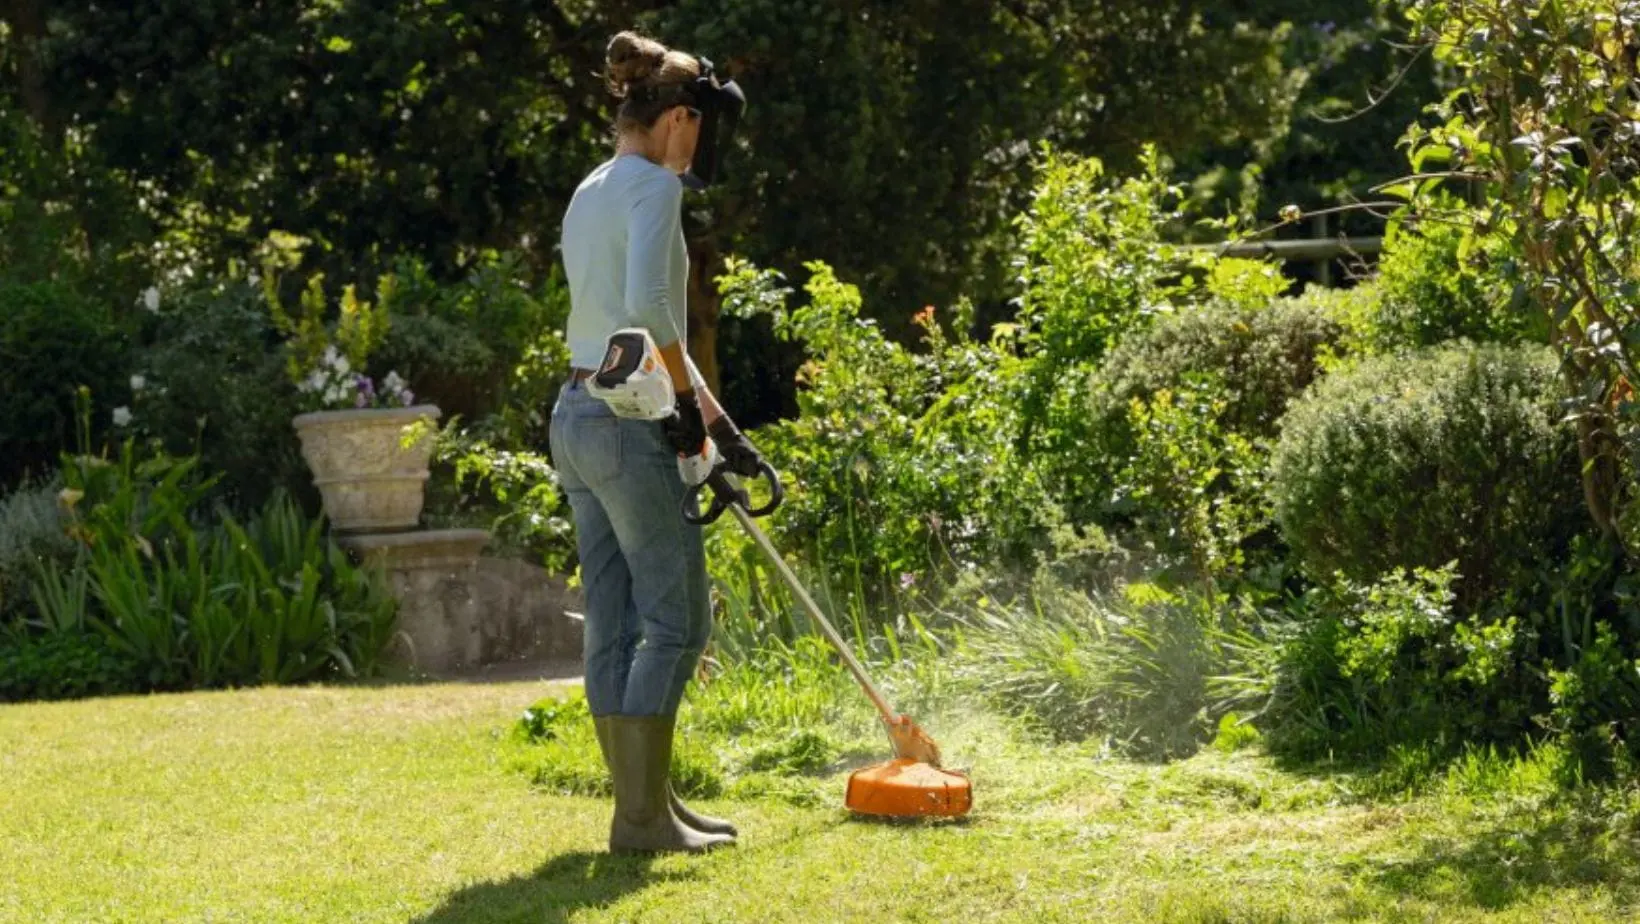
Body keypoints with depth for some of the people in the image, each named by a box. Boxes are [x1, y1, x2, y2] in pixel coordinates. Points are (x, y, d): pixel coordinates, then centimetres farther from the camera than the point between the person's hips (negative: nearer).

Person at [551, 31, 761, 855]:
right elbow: (647, 304, -26)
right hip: (630, 422, -9)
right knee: (676, 618, -3)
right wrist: (690, 398, -11)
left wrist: (716, 422, 21)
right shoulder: (653, 187, -10)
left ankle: (644, 803, 14)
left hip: (577, 414, 9)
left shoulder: (589, 194, 18)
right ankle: (643, 814, -3)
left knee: (614, 624, 10)